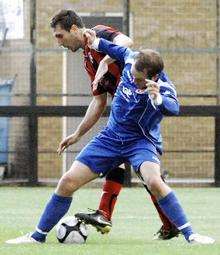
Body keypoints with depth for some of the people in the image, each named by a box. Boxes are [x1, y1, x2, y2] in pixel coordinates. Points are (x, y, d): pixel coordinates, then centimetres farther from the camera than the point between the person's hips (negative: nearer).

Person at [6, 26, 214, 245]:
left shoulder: (162, 87, -26)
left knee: (154, 182, -34)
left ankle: (189, 235, -21)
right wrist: (96, 43, 17)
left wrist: (158, 99, -66)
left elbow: (173, 108, -48)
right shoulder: (131, 58, -12)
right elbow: (121, 50, 12)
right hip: (111, 137, 5)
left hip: (141, 141, -5)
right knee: (68, 182, -3)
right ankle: (38, 236, 13)